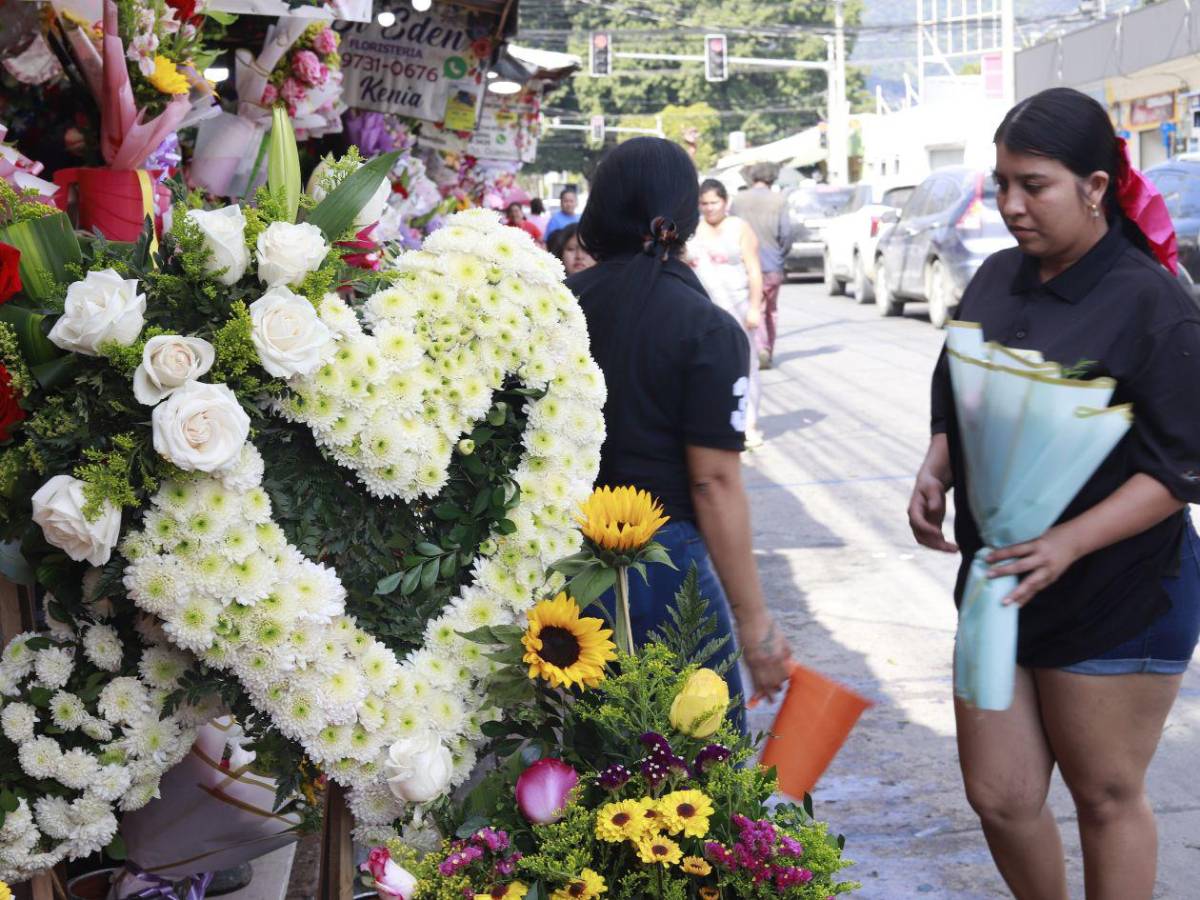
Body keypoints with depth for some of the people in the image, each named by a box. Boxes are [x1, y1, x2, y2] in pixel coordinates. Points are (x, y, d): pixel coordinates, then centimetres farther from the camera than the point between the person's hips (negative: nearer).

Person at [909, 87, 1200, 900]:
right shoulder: (998, 280, 5)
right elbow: (954, 406, 16)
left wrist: (1068, 544, -27)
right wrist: (935, 473, -5)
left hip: (1119, 599, -6)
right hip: (997, 581, 6)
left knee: (1106, 801, 8)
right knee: (999, 796, 11)